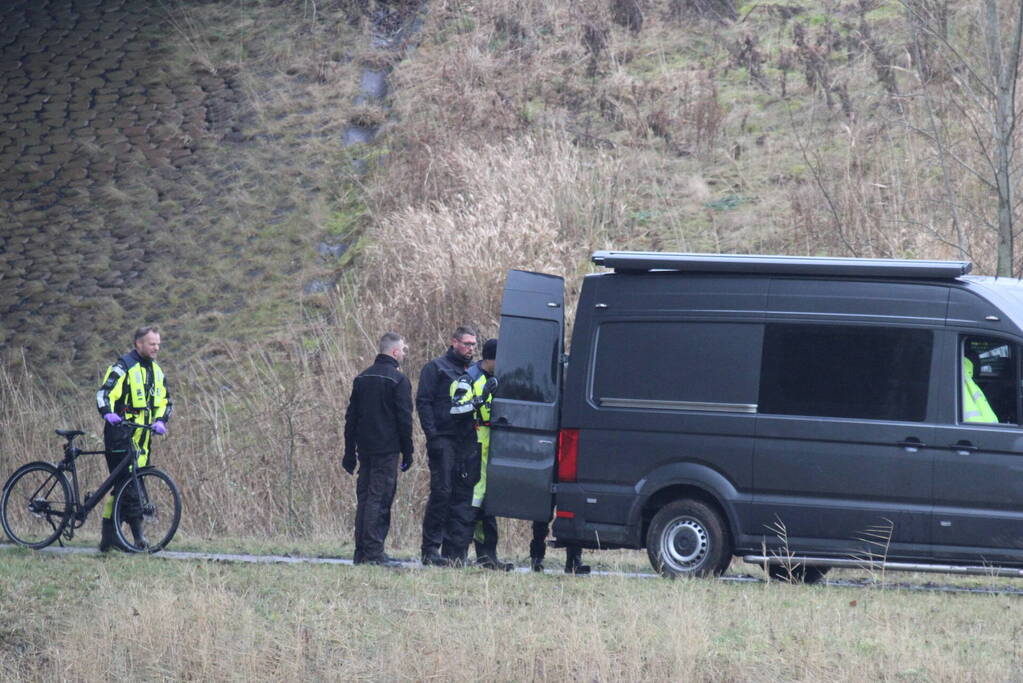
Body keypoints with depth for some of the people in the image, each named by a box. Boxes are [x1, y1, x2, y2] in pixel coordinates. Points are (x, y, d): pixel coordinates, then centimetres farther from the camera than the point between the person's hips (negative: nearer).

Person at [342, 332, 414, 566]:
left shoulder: (362, 378, 13)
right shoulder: (398, 380, -9)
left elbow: (351, 417, 15)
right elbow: (404, 419, -10)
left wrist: (350, 451, 17)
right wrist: (408, 452, -4)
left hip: (365, 448, 7)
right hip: (387, 450, -7)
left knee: (364, 498, 9)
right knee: (379, 499, -7)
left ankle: (361, 551, 9)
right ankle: (374, 552, -10)